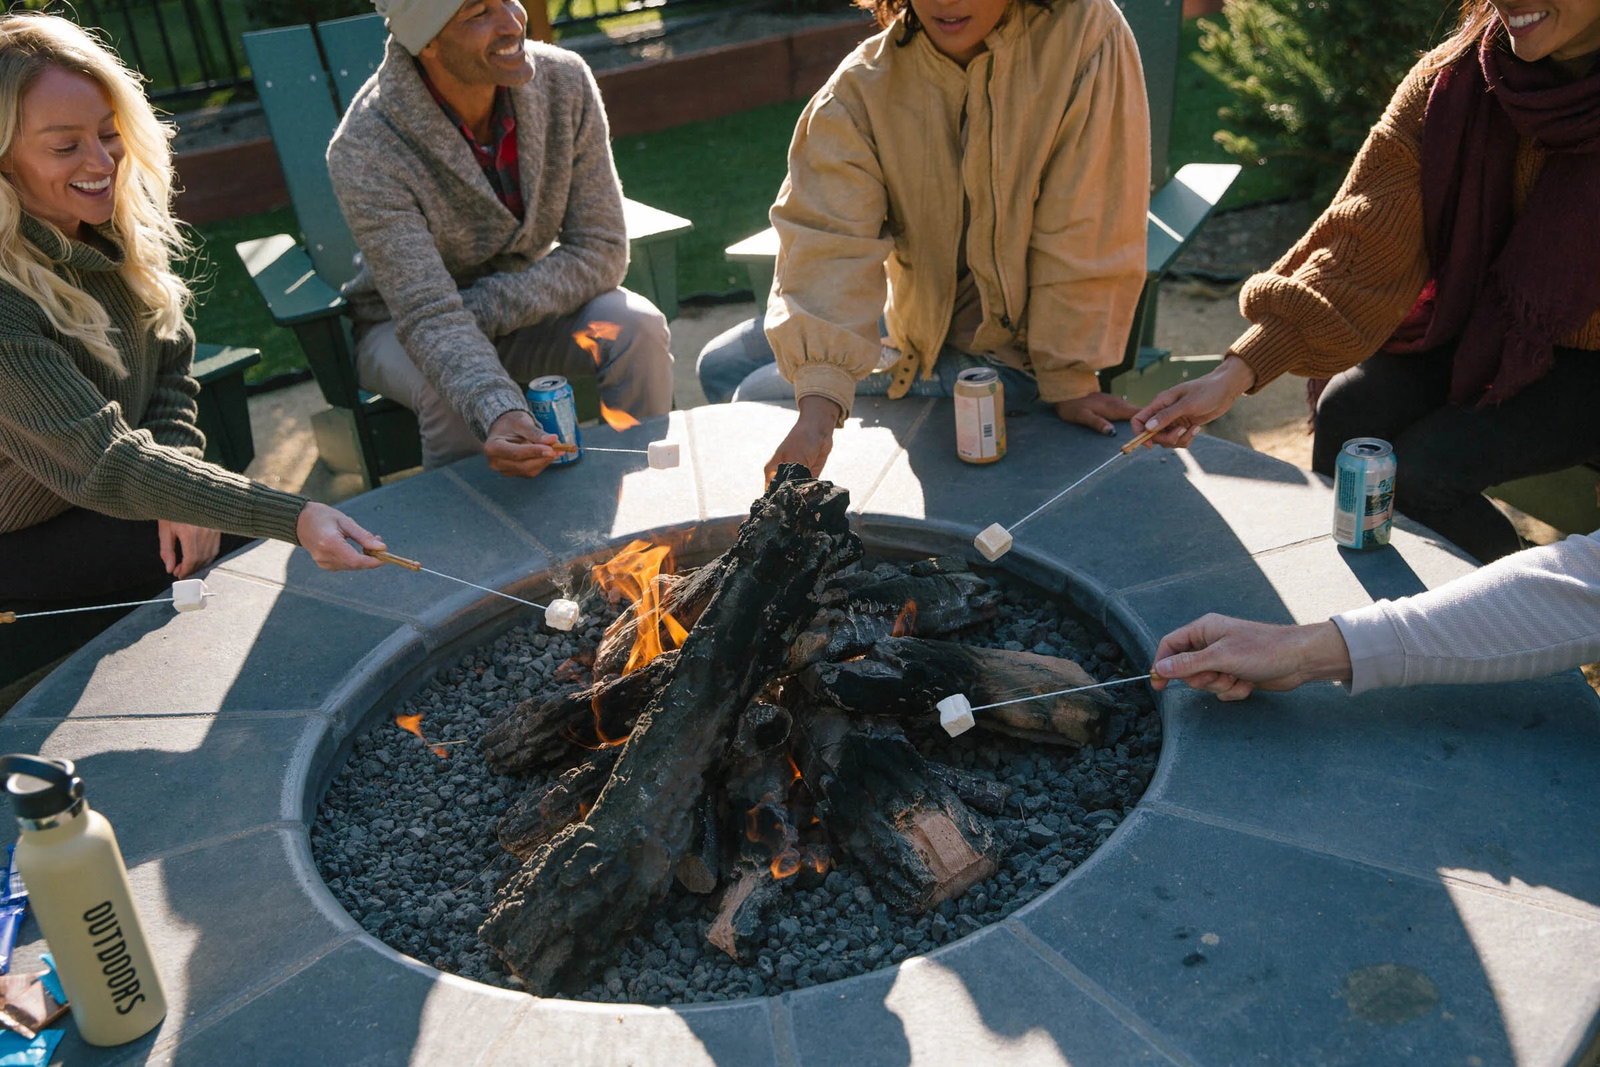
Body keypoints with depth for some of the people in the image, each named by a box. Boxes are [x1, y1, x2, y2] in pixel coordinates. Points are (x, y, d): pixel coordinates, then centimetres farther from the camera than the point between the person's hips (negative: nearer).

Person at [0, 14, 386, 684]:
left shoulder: (118, 233, -6)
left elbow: (170, 373, 2)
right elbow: (101, 464, -35)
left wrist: (178, 486, -16)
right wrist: (293, 520, -44)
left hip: (94, 505, 7)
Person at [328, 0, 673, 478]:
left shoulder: (565, 81, -18)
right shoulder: (364, 153, -28)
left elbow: (601, 251, -16)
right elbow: (428, 318, -34)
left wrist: (484, 309, -27)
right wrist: (499, 415, -53)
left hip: (527, 307, 3)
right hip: (402, 325, -3)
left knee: (638, 327, -24)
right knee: (451, 390, -35)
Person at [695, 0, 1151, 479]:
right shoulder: (862, 88, -15)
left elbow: (1085, 235, -20)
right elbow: (829, 245, -28)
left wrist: (1070, 380, -16)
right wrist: (817, 408, -41)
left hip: (1009, 351, -4)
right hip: (917, 324, 5)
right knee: (722, 365, 7)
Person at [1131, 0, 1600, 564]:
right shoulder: (1448, 78, -14)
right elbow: (1364, 249, -20)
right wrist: (1236, 373, -33)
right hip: (1478, 322, 4)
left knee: (1422, 472, -21)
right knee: (1347, 413, -18)